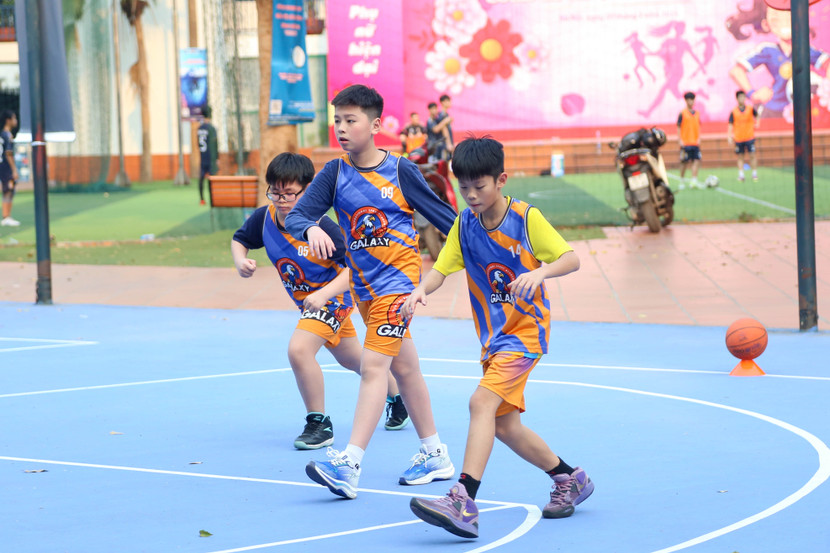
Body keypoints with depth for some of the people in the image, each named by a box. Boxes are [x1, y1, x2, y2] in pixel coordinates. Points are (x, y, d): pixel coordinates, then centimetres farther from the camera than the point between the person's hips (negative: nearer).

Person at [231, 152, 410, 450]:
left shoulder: (322, 227, -32)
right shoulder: (264, 218, -16)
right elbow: (239, 240, 3)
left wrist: (324, 294, -45)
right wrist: (241, 261, -20)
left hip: (332, 297, -8)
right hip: (307, 300, 8)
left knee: (298, 348, -28)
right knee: (352, 359, 26)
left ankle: (320, 424, -12)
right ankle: (396, 398, 53)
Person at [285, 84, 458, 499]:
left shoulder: (400, 170, -9)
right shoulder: (334, 174, -1)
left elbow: (440, 214, 0)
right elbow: (295, 216, -11)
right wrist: (311, 229, -33)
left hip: (398, 278, -5)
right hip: (364, 283, 5)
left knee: (373, 365, -15)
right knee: (404, 368, 16)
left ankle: (349, 465, -22)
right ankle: (435, 455, 29)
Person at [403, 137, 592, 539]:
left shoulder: (526, 218, -12)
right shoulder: (464, 224, 2)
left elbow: (571, 259, -13)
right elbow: (441, 269, -2)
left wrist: (539, 272, -33)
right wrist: (421, 290, -24)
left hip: (526, 329, -7)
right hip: (493, 335, 7)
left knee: (482, 402, -24)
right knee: (505, 426, 9)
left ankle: (464, 503, -32)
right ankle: (569, 479, 31)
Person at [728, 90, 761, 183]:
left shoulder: (750, 109, 0)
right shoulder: (734, 112, -2)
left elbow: (757, 116, 20)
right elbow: (730, 125, -1)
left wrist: (757, 123, 1)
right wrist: (729, 137, -8)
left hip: (749, 137, 0)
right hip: (738, 138, 0)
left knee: (752, 155, -5)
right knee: (740, 157, 4)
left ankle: (754, 174, 2)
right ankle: (741, 175, 6)